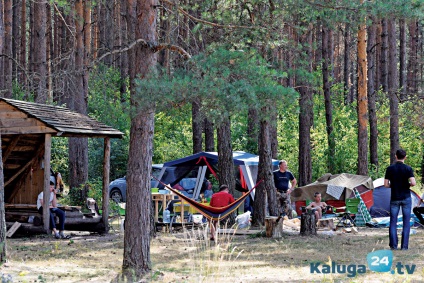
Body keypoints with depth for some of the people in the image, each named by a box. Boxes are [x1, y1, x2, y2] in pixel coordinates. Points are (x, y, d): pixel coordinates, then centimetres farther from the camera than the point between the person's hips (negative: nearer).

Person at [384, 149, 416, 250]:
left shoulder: (390, 169, -2)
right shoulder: (408, 169, -7)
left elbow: (386, 185, -2)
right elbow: (413, 183, -17)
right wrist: (408, 184, 4)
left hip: (394, 199, 1)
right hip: (406, 198, -1)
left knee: (393, 222, 6)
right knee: (406, 222, 4)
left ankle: (393, 245, 0)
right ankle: (404, 246, 1)